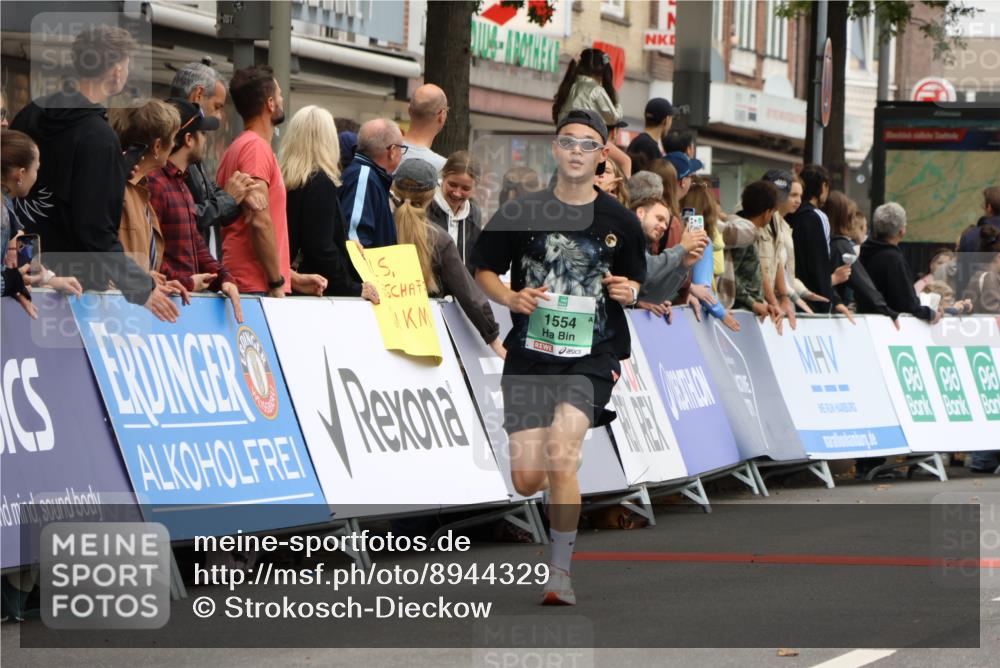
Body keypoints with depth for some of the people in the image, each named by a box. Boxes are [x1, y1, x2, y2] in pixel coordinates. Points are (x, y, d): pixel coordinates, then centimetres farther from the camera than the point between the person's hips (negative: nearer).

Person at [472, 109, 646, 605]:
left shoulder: (620, 222, 3)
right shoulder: (521, 213, 0)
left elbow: (635, 281, 16)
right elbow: (484, 269, 8)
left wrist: (630, 292, -7)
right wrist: (512, 298, -11)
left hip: (592, 355, -1)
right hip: (530, 354, 1)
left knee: (561, 456, -22)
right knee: (527, 481, -3)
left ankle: (560, 572, -10)